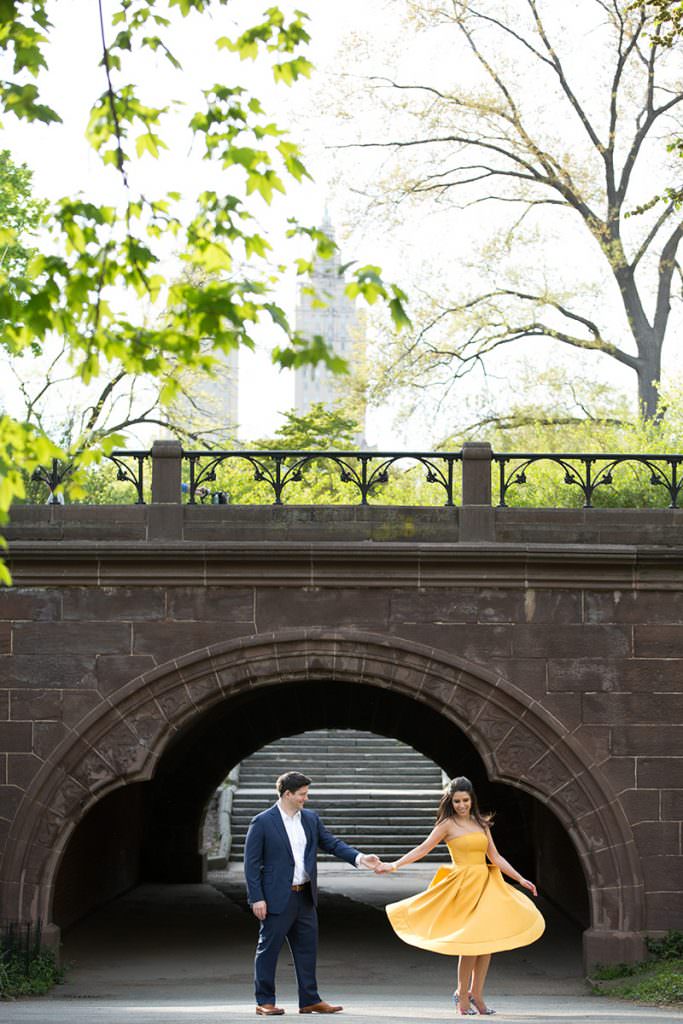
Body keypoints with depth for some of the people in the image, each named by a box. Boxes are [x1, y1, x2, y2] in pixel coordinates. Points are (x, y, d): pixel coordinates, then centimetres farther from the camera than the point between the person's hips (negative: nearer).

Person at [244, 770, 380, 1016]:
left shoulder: (311, 819, 8)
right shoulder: (263, 822, -9)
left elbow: (332, 843, 10)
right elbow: (251, 863, -9)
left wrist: (359, 858, -5)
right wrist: (257, 898, -13)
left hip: (305, 897, 6)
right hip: (277, 898, -6)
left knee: (307, 949, 10)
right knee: (268, 949, 2)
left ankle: (310, 1000, 19)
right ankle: (264, 1001, 11)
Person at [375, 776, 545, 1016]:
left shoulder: (481, 824, 13)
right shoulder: (448, 825, -1)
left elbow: (495, 857, 16)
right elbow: (422, 849, -4)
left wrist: (520, 879, 12)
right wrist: (393, 865, -12)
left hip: (486, 885, 5)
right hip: (463, 886, -5)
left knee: (488, 940, -1)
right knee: (472, 942, -9)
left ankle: (476, 994, 9)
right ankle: (462, 995, 5)